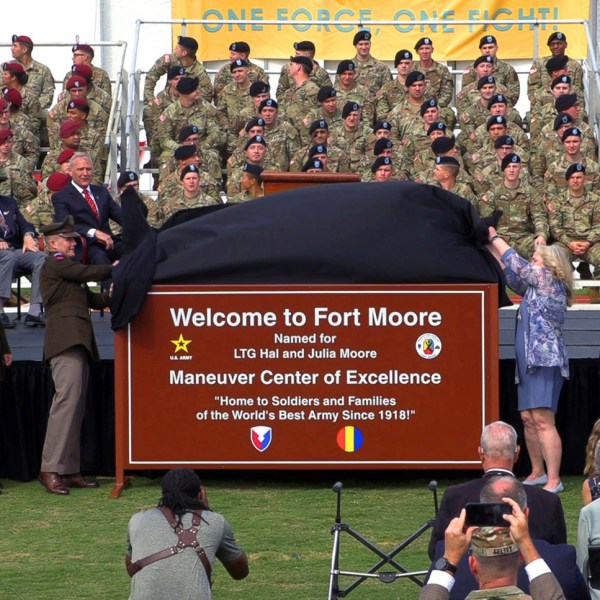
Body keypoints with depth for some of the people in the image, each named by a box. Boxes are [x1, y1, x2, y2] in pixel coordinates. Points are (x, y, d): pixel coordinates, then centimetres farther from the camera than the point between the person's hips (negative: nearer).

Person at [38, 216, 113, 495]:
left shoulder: (66, 269, 29)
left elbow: (92, 299, 25)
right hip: (66, 339, -10)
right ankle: (50, 469, -21)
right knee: (67, 399, -18)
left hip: (77, 343, 10)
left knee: (75, 406, 5)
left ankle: (70, 470, 4)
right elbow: (90, 273, -7)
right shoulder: (55, 265, 0)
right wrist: (114, 268, 9)